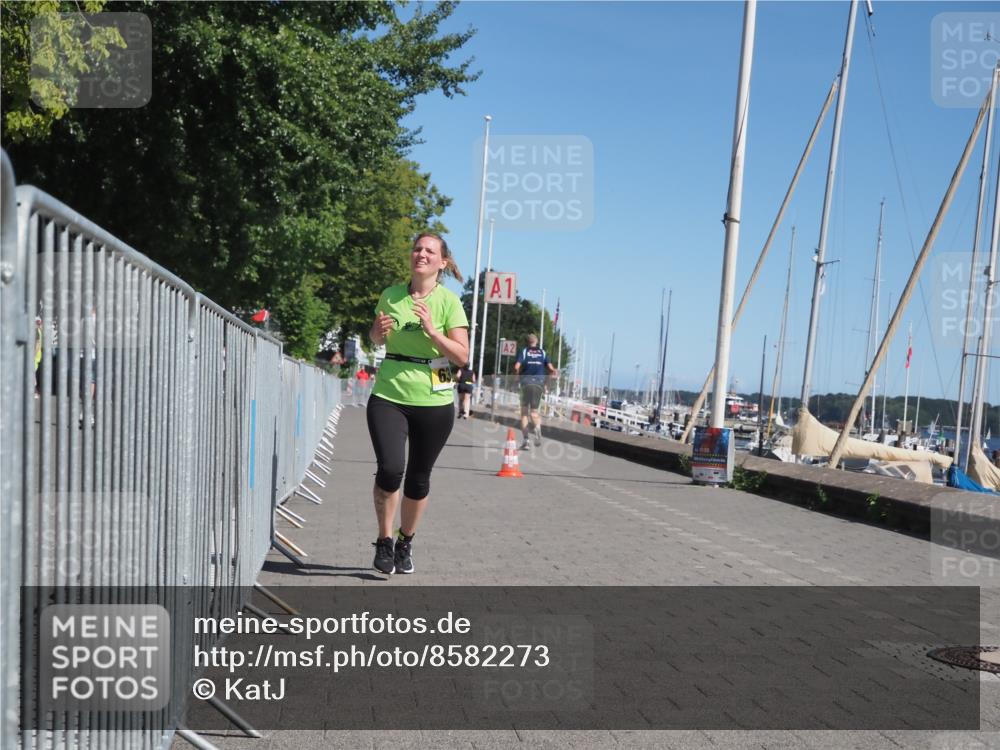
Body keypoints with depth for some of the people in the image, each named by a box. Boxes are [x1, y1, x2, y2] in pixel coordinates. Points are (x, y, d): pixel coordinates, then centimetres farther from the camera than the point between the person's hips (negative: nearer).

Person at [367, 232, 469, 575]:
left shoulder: (448, 302, -5)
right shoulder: (390, 296, 4)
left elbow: (462, 355, -10)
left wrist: (432, 330, -22)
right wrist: (380, 331, -3)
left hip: (433, 402, -1)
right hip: (388, 397, 1)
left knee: (418, 478, 9)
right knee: (390, 468, -15)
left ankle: (405, 543, 30)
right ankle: (384, 540, 6)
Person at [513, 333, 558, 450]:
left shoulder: (524, 351, 5)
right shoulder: (543, 352, 11)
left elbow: (517, 367, -9)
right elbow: (551, 369, 2)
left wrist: (518, 374, 11)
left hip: (526, 383, -2)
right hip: (539, 383, 2)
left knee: (524, 412, 8)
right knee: (534, 411, 12)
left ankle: (526, 439, -1)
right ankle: (537, 427, -23)